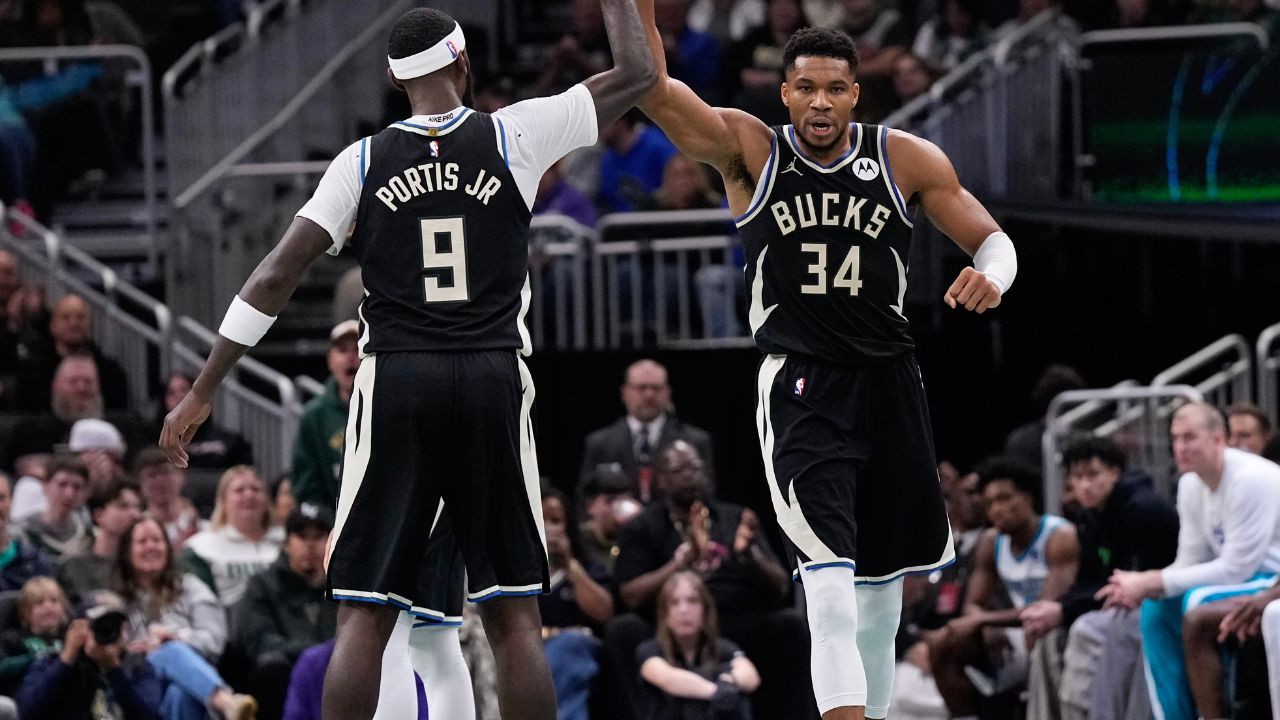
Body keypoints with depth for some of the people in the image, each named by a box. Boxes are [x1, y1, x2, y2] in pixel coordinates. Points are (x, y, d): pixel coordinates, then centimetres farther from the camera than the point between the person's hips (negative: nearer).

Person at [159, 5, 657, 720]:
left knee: (364, 615, 2)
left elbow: (275, 277, 0)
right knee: (515, 615, 4)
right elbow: (638, 74, 8)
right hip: (493, 380, 0)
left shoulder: (364, 160, 3)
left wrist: (201, 394, 3)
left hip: (396, 385, 0)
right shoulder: (514, 137, 1)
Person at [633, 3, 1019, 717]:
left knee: (884, 574, 15)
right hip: (800, 389, -4)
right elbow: (653, 88, -18)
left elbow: (994, 241, 4)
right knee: (832, 578, -20)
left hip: (889, 384, 4)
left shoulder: (907, 160, 0)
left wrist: (992, 276, -20)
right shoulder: (750, 149, -5)